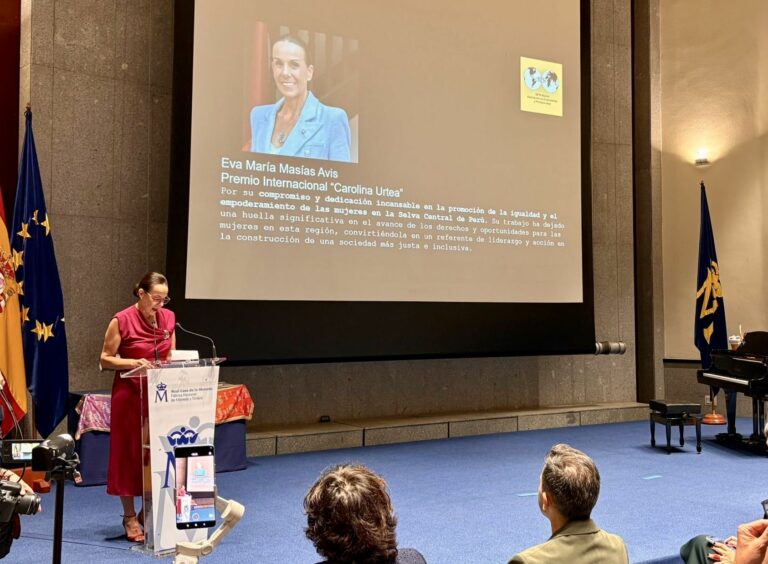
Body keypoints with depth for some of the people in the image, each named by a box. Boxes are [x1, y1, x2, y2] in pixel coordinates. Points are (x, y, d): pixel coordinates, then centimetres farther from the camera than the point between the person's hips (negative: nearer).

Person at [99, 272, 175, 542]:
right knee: (129, 452, 4)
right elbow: (105, 359, -7)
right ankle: (130, 516, 18)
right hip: (130, 393, -4)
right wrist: (133, 363, -22)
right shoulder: (121, 321, -11)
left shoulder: (168, 318, 4)